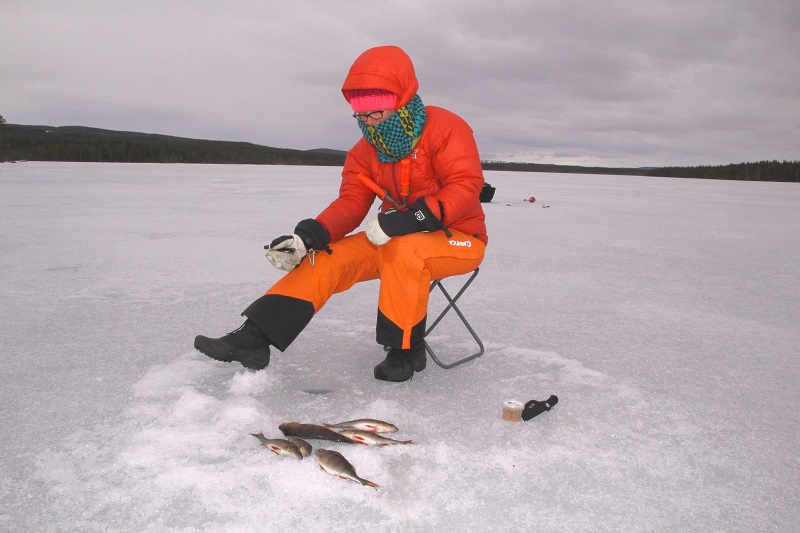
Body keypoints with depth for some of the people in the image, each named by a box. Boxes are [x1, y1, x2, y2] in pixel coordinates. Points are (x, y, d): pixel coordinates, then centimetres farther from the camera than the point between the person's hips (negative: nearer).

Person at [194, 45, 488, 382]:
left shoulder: (445, 129, -14)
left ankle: (406, 349, -18)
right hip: (396, 239, 6)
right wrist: (307, 237, -22)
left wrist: (404, 219, -35)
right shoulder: (366, 151, 5)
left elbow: (465, 187, -23)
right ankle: (253, 339, -14)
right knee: (326, 258, -11)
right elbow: (350, 204, -3)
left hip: (459, 238, -5)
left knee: (403, 250, -37)